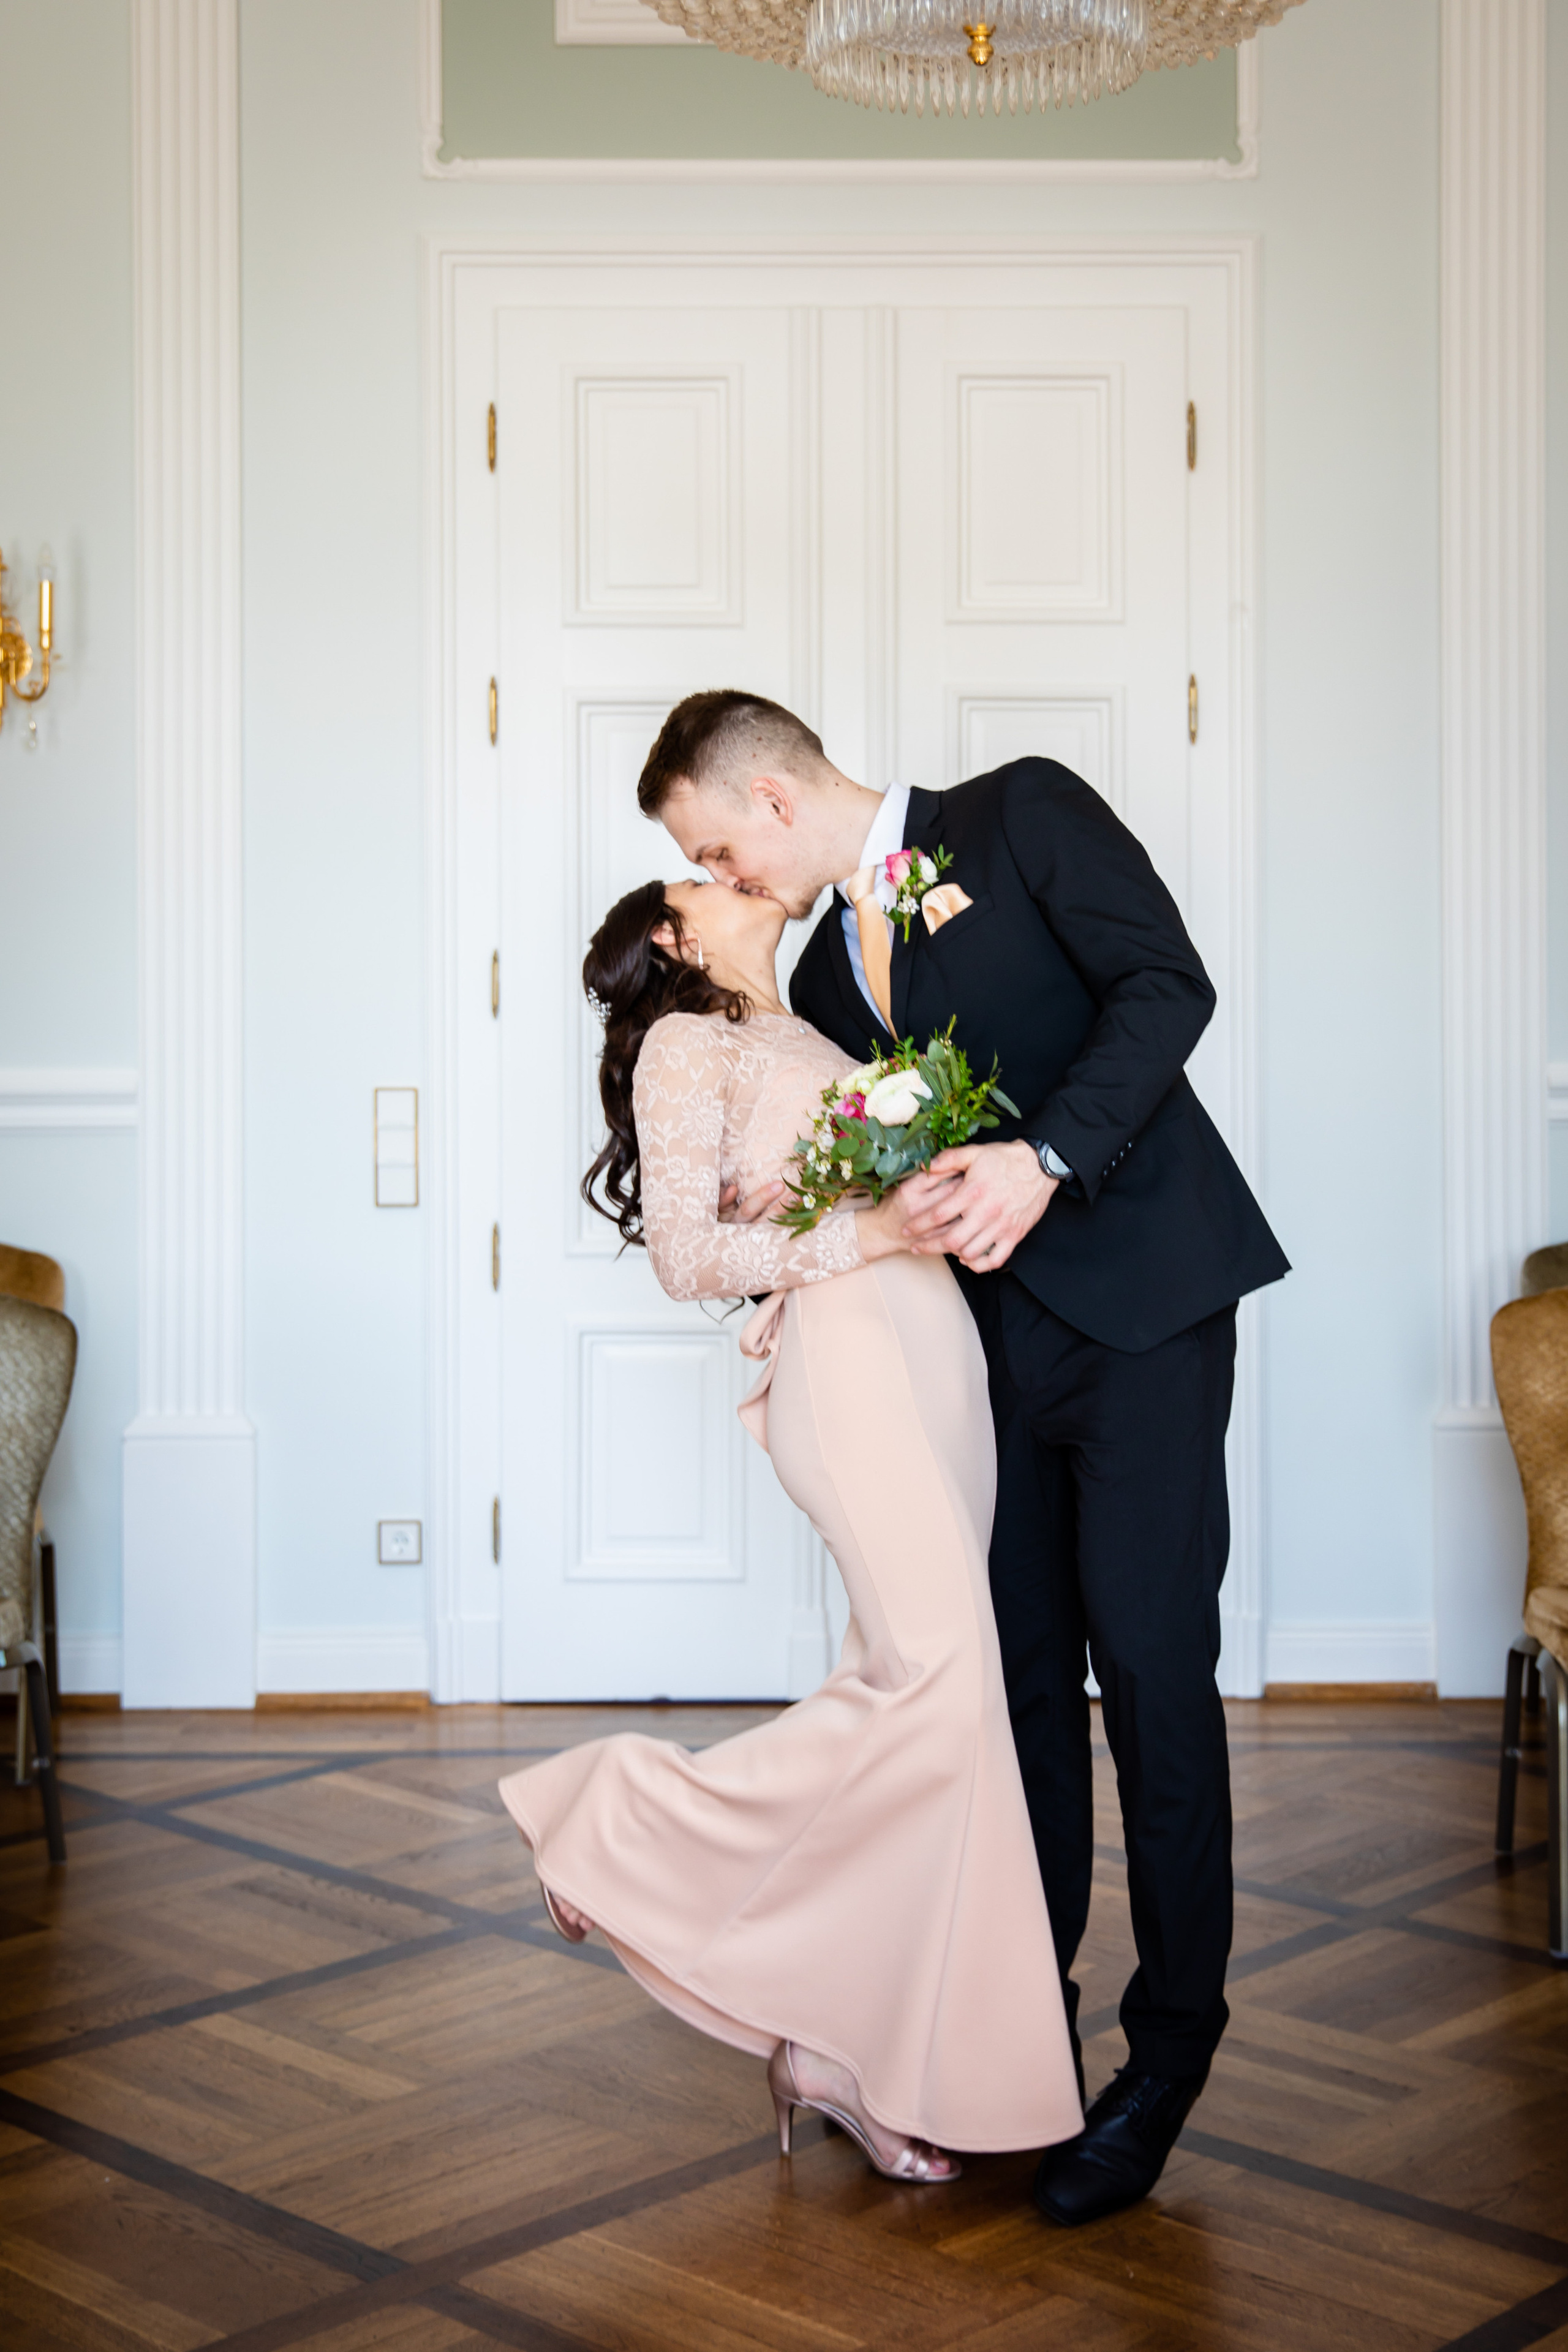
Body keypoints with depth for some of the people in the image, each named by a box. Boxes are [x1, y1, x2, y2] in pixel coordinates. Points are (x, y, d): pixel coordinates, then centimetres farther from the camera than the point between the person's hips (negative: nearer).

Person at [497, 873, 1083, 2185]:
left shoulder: (814, 1039, 29)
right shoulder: (685, 1042, 5)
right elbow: (686, 1256, -6)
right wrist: (861, 1234, -14)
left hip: (935, 1349, 8)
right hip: (844, 1352, -8)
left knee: (915, 1682, 2)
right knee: (936, 1680, -19)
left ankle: (842, 2047, 8)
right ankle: (624, 1823, -3)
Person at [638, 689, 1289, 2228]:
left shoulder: (1022, 817, 0)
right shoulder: (826, 976, 16)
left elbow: (1164, 984, -13)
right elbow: (869, 1191, 15)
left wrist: (1044, 1157, -24)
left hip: (1139, 1301, -6)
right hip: (994, 1334, 6)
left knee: (1148, 1664, -6)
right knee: (1018, 1668, 8)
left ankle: (1171, 2046, 6)